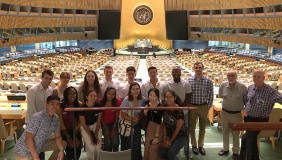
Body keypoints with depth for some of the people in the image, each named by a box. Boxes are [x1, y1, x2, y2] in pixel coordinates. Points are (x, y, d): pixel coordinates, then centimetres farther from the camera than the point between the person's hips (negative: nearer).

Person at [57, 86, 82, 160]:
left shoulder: (79, 105, -3)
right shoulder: (61, 106, -11)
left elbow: (79, 121, -4)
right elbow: (61, 123, -9)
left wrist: (76, 136, -10)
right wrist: (68, 137, -10)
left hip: (76, 132, 3)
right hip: (65, 132, -2)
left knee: (77, 151, -6)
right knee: (70, 152, -15)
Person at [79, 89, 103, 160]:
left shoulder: (99, 105, -19)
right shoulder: (82, 107, -25)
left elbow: (99, 120, -8)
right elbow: (84, 124, -15)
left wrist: (96, 134, -7)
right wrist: (91, 136, -11)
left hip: (96, 125, 2)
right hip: (85, 127, -2)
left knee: (98, 148, -5)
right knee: (91, 149, -11)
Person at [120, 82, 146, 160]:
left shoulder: (143, 99, -10)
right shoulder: (126, 100, -19)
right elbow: (123, 115, -14)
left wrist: (138, 117, -16)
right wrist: (132, 119, -24)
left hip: (137, 125, 3)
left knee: (137, 145, 5)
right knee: (127, 146, 6)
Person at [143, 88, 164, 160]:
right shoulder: (147, 104, -7)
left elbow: (159, 122, -21)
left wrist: (156, 136, -19)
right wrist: (145, 112, -16)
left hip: (158, 128, -5)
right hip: (149, 127, 5)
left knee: (154, 149, 1)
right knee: (147, 148, 14)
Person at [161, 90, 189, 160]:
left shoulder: (179, 111, -24)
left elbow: (178, 128, -17)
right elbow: (164, 123, -2)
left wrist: (170, 141, -10)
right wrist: (165, 137, -8)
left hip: (181, 135, -5)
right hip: (169, 134, 5)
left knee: (170, 154, -16)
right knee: (163, 153, -6)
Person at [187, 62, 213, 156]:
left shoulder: (208, 81, -6)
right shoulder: (189, 80, -5)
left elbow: (211, 95, -1)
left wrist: (208, 106, -4)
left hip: (203, 107, 0)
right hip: (192, 106, 0)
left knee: (202, 127, 12)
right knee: (192, 127, 10)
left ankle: (201, 145, 27)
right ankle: (194, 145, 26)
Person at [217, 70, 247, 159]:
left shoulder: (242, 87, -16)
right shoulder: (223, 85, -9)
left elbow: (246, 100, -3)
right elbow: (219, 96, 10)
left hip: (237, 114, -2)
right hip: (224, 112, 2)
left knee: (236, 134, 13)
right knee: (225, 132, 17)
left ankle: (236, 152, 30)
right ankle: (225, 149, 36)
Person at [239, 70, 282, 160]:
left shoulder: (270, 91, -19)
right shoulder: (250, 88, 1)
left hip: (260, 120, -6)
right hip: (248, 118, 6)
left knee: (245, 138, -17)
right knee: (252, 140, 17)